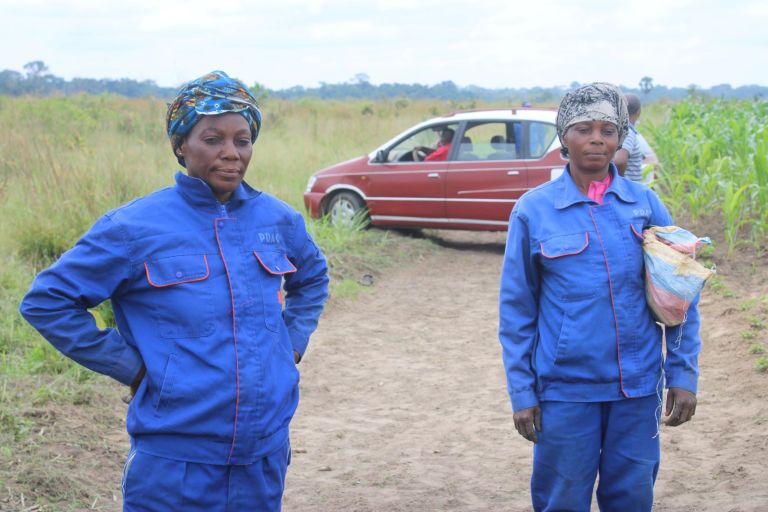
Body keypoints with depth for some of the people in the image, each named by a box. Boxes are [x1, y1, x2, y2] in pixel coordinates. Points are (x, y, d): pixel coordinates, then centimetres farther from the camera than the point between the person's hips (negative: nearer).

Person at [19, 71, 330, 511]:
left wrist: (293, 341, 10)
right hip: (177, 463, -4)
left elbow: (313, 275, 25)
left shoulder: (277, 218, 4)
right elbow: (46, 302, -6)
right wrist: (130, 366, -9)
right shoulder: (136, 226, -9)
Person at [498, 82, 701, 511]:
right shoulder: (534, 210, -3)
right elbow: (517, 309, 0)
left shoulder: (645, 203, 1)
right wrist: (521, 391, -2)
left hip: (638, 387, 2)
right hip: (565, 391, -1)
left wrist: (684, 373, -1)